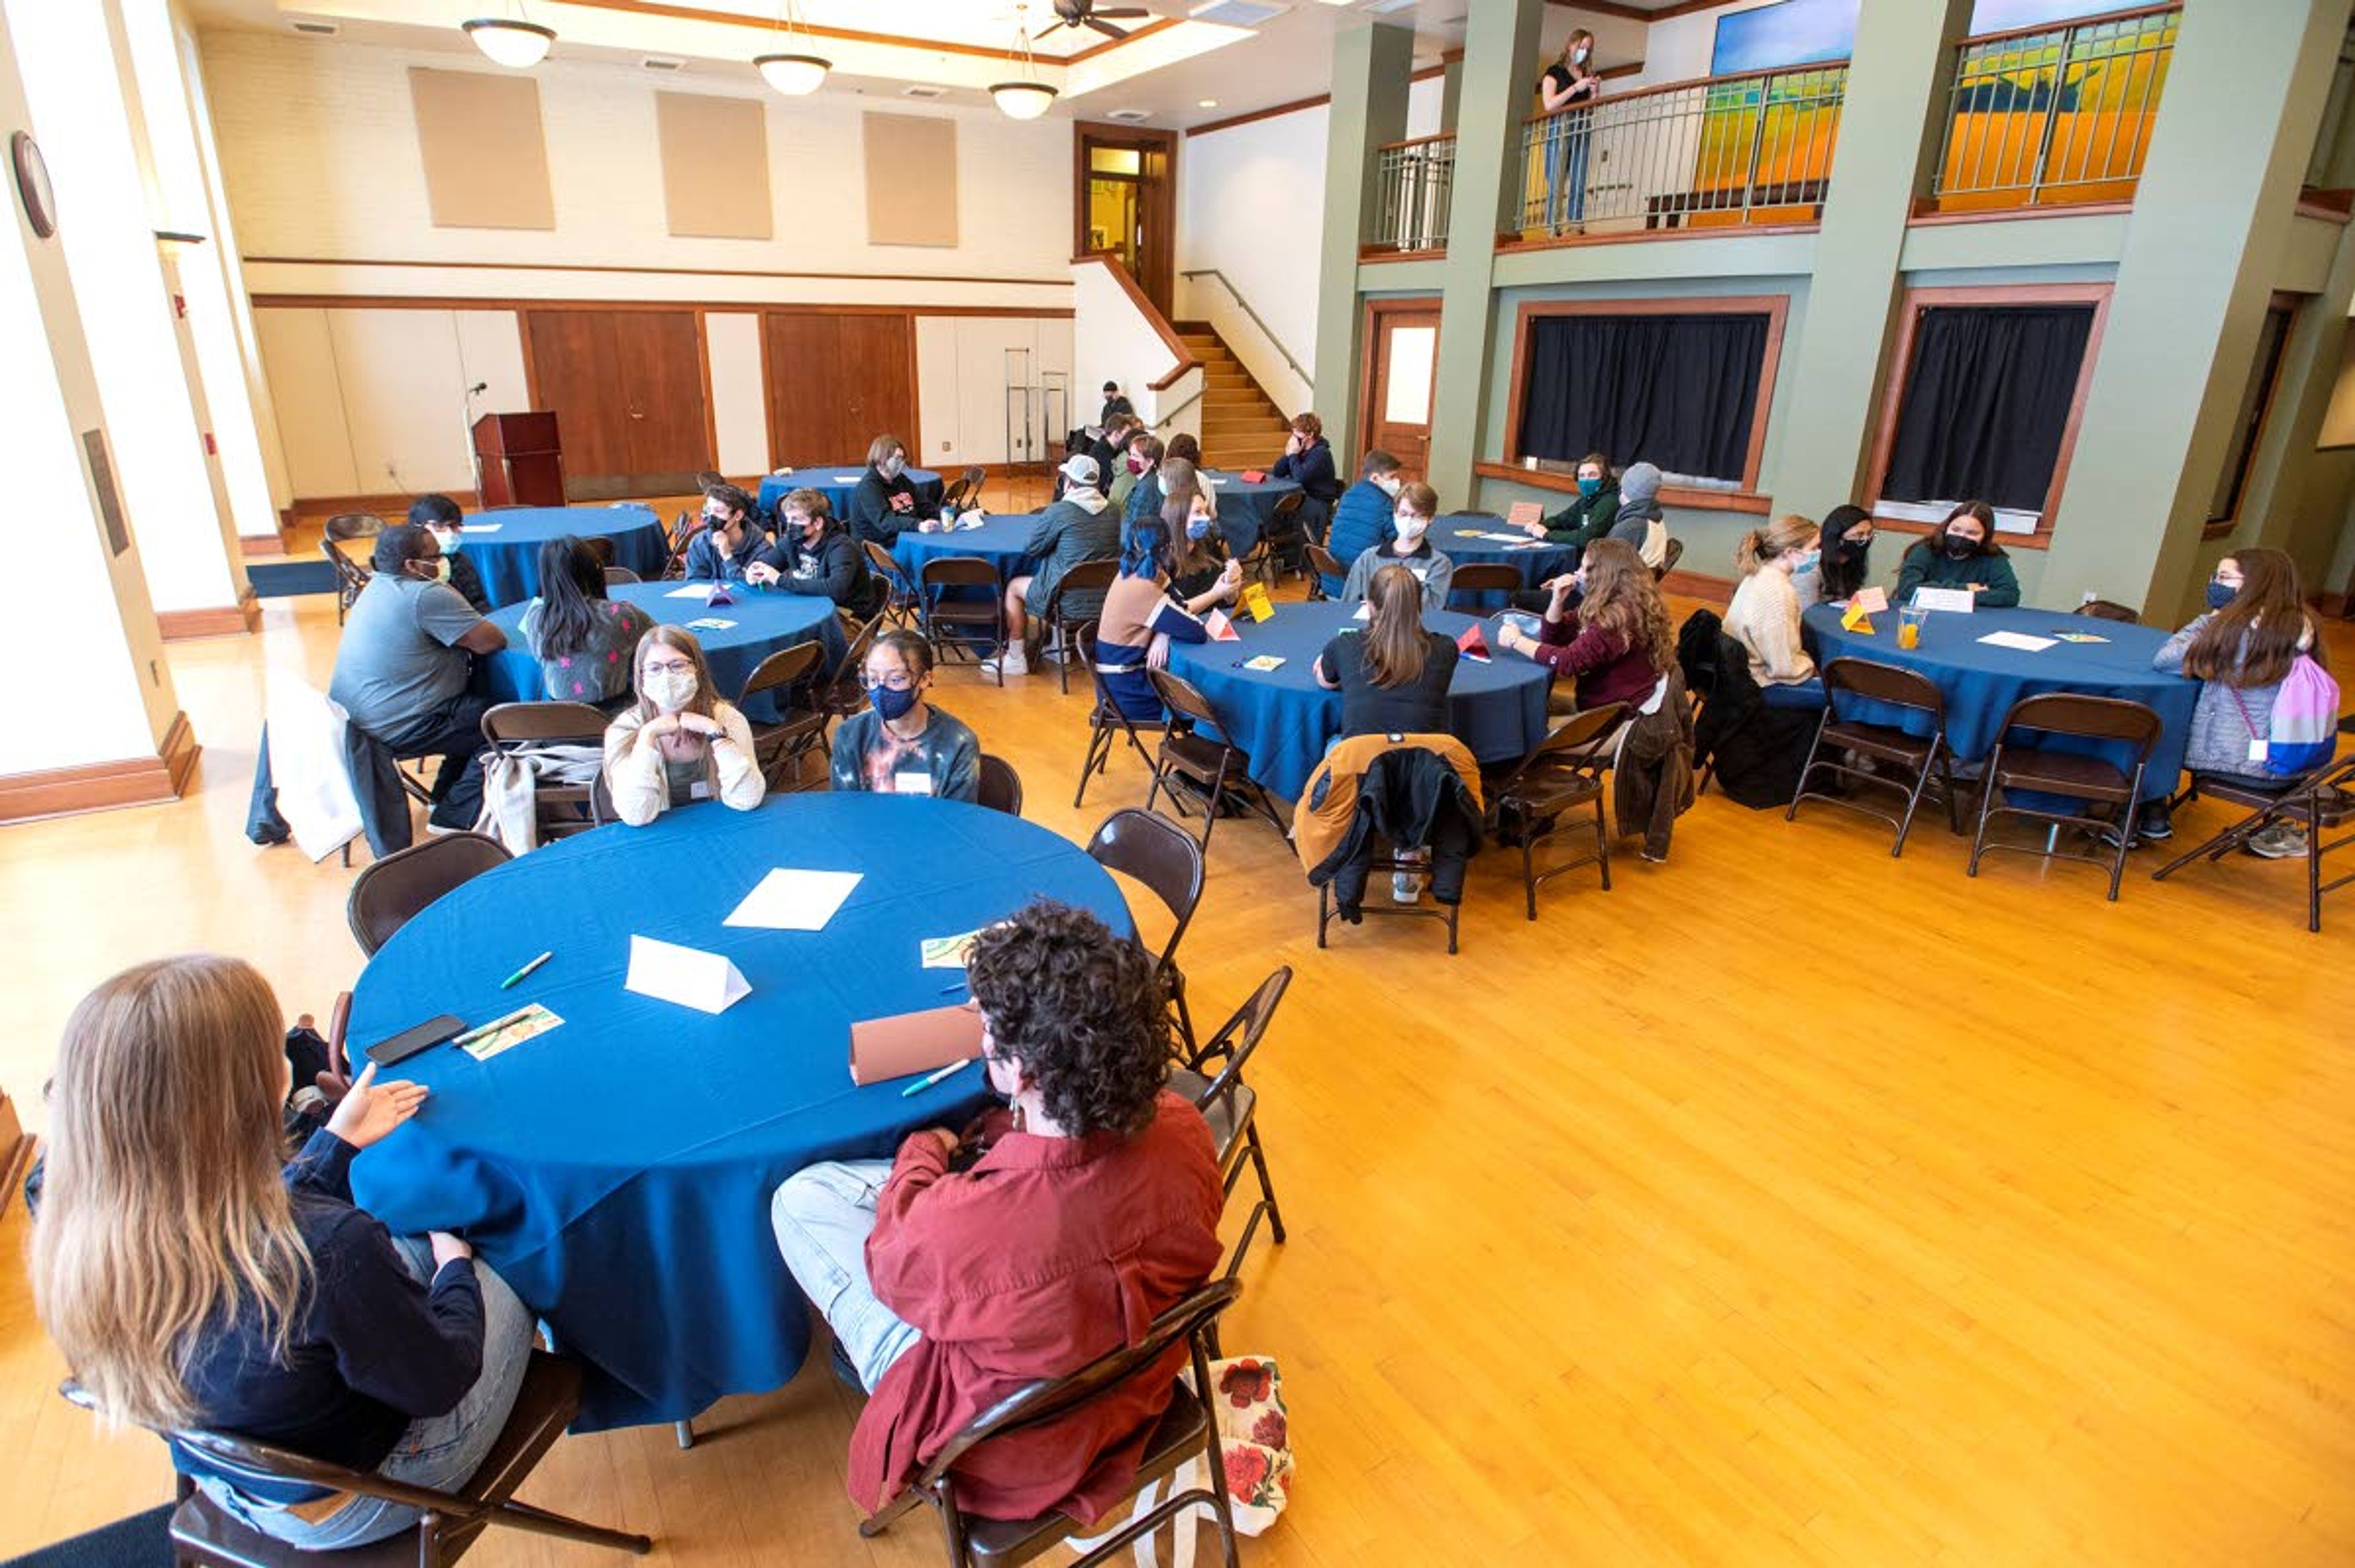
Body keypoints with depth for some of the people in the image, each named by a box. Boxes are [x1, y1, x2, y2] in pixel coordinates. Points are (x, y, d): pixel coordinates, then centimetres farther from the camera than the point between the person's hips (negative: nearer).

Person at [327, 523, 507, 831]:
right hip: (396, 730, -10)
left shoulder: (378, 586, 11)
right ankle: (455, 815, 1)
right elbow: (493, 641, -18)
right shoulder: (426, 597, -20)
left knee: (475, 710, 22)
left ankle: (446, 796, 28)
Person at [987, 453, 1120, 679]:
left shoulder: (1059, 512, -15)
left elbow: (1029, 548, -5)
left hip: (1072, 604, -7)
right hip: (1106, 600, 7)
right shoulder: (1112, 512, 3)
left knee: (1014, 587, 18)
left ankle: (1015, 659, 22)